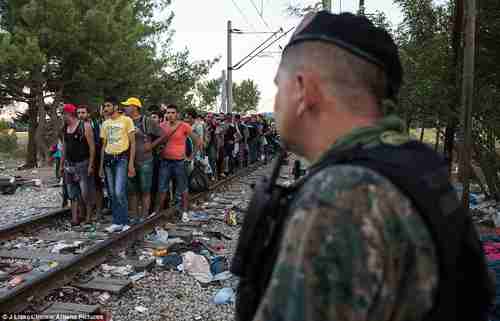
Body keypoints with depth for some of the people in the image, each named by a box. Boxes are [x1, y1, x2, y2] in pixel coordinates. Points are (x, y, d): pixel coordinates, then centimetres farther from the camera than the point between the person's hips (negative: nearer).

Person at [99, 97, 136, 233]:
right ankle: (117, 222, 15)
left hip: (121, 158, -6)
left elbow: (132, 143, -3)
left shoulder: (126, 120, -2)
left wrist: (131, 163, -11)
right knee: (112, 194, 7)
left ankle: (124, 222, -4)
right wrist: (101, 165, 14)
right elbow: (104, 145, 19)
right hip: (108, 159, 6)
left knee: (119, 192, -15)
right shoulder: (105, 124, 15)